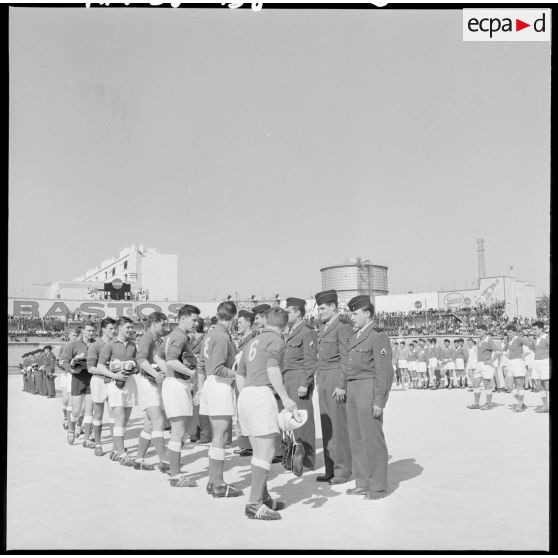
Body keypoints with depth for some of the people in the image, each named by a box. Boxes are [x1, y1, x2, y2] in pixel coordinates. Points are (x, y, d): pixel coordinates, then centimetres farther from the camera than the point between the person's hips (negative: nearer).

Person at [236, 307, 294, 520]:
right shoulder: (276, 340, -1)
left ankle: (263, 498, 20)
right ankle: (254, 504, -13)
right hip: (262, 393, -9)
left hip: (245, 395, 9)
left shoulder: (253, 342, 25)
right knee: (266, 452, -9)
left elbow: (240, 374, 27)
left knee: (259, 451, 15)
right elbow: (272, 369, -18)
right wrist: (285, 398, -18)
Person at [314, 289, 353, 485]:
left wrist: (341, 385, -19)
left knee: (339, 425, -3)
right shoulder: (322, 328, 16)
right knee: (327, 426, 10)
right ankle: (330, 469, 16)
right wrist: (318, 381, 17)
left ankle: (343, 471, 4)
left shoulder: (343, 328, -10)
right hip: (322, 379, 8)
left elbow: (346, 359, -15)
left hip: (336, 380, -8)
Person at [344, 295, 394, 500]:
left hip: (369, 390, -9)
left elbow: (384, 371, -14)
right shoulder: (355, 336, 18)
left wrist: (379, 401, -18)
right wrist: (345, 389, 14)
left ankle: (378, 487, 4)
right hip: (353, 391, 9)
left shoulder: (378, 336, -9)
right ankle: (363, 483, 19)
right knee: (356, 439, 10)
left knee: (372, 439, -4)